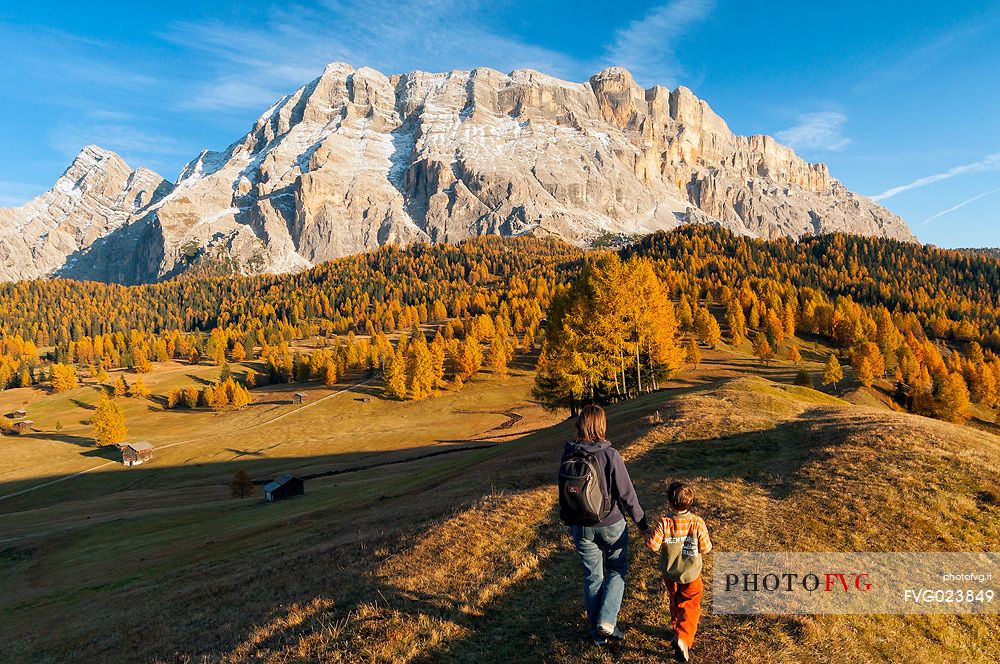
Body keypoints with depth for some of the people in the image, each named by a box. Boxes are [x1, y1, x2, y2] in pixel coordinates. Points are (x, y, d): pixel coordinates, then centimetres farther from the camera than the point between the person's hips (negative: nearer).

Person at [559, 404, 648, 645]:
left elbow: (564, 491, 3)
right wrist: (641, 522, -2)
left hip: (582, 527, 3)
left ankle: (597, 633, 28)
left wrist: (569, 522, 17)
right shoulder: (609, 454, -20)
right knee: (616, 570, 20)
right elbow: (626, 493, -15)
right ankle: (607, 622, 7)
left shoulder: (568, 455, -8)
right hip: (611, 525, -3)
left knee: (592, 577, 17)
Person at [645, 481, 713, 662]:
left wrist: (649, 534, -4)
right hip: (691, 574, -1)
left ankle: (677, 629, 41)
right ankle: (683, 637, -9)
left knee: (675, 602, 26)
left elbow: (653, 545, -24)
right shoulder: (698, 523, -20)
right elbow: (706, 548, -11)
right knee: (690, 606, 11)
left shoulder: (664, 523, -23)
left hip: (670, 574, 1)